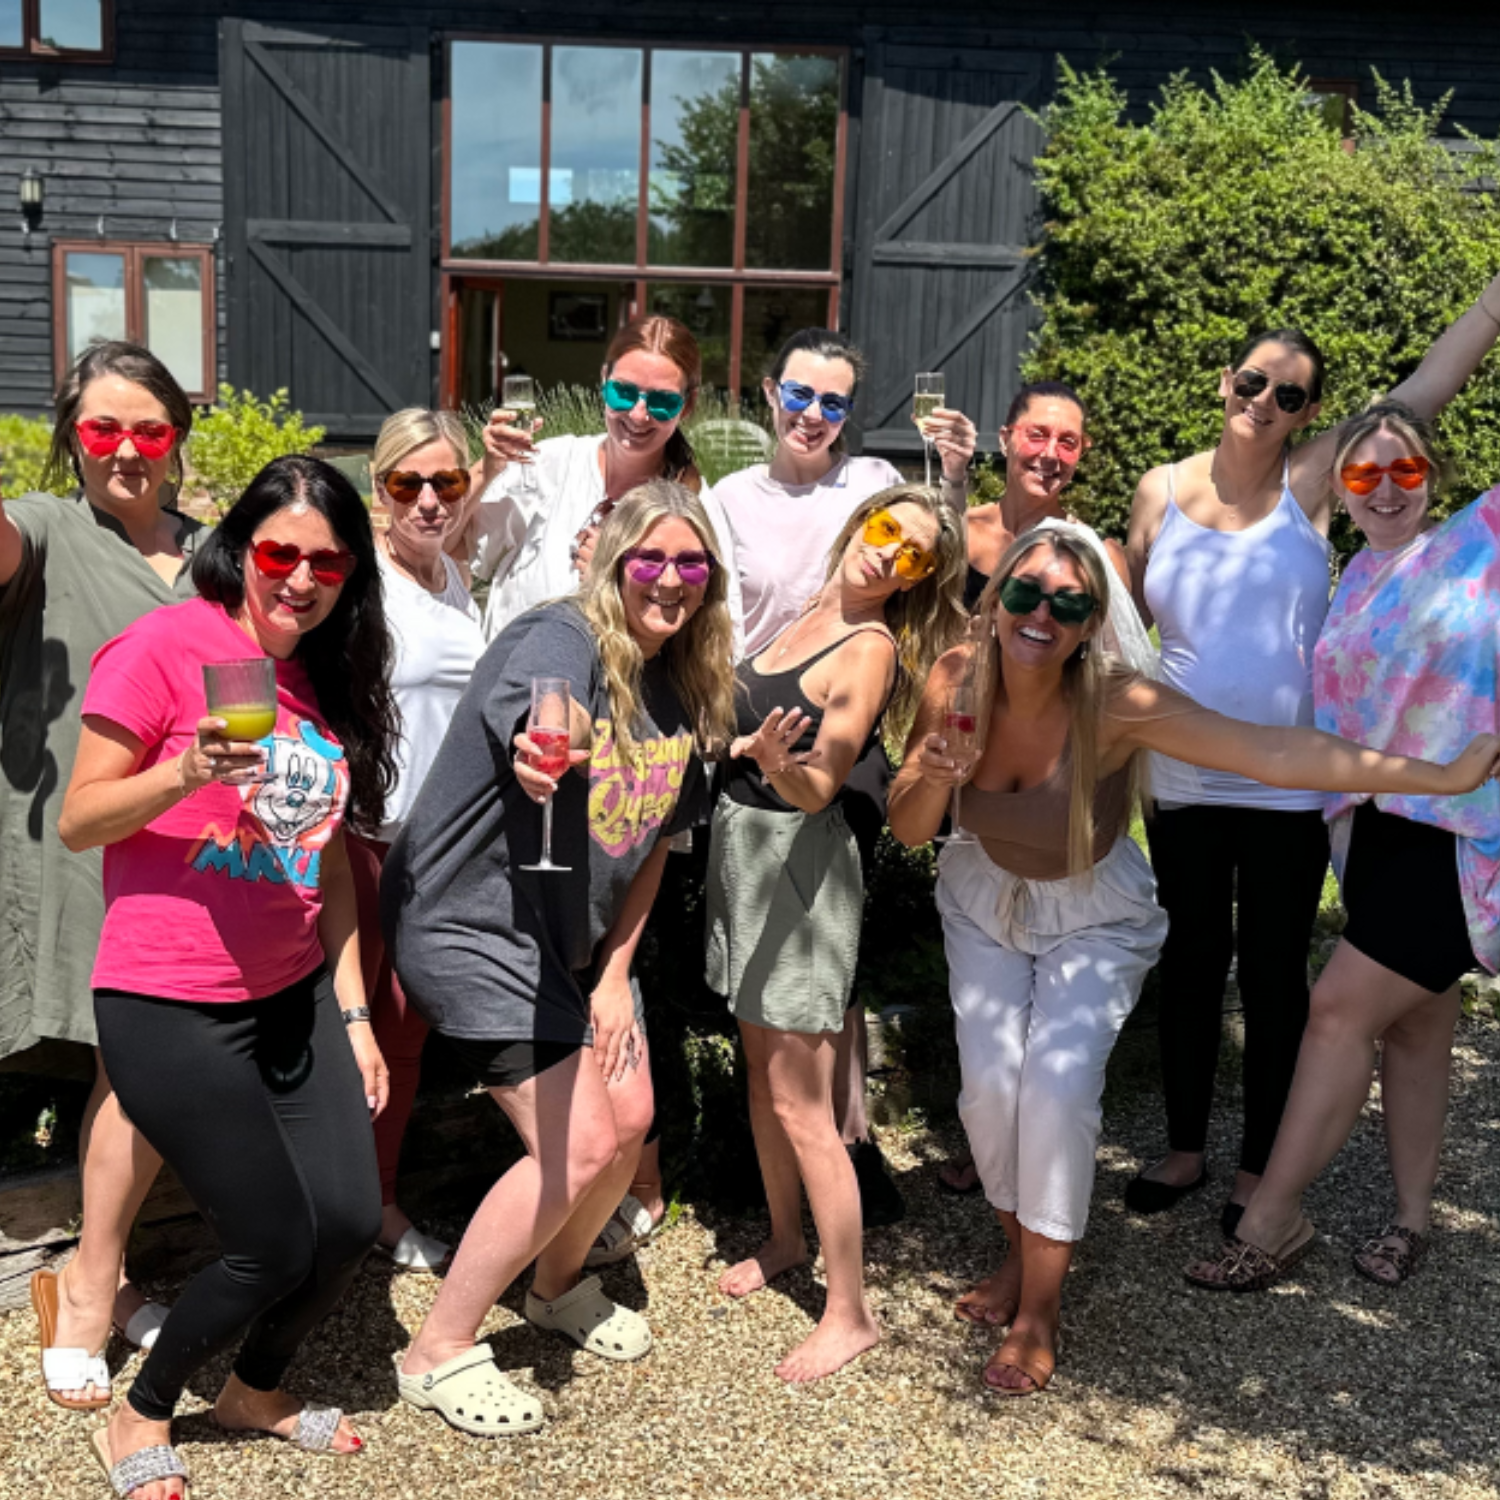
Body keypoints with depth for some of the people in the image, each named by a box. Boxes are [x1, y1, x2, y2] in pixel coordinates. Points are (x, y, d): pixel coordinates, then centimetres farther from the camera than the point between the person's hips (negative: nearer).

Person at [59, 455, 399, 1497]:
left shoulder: (331, 681, 9)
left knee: (351, 1224, 0)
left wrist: (353, 1012, 11)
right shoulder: (167, 646, -11)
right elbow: (78, 822, -10)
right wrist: (184, 774, -29)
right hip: (171, 1009, -6)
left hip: (294, 999, 6)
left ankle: (259, 1390, 32)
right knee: (276, 1248, -3)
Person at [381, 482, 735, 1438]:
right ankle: (438, 1354, 9)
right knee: (580, 1146, -10)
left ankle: (559, 1285, 41)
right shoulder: (560, 638, -21)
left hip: (577, 937, 8)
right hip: (472, 924, -8)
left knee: (630, 1122, 11)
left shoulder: (687, 692, 2)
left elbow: (655, 839, 7)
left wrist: (616, 973, 2)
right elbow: (545, 723, -46)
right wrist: (550, 747, -70)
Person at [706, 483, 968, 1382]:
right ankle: (787, 1238, 37)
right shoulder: (806, 614, 9)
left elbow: (819, 788, -20)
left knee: (799, 1104, -5)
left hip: (801, 859, -8)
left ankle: (851, 1314, 6)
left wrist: (778, 760, -38)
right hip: (741, 841, 8)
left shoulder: (872, 649, -14)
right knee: (763, 1067, 18)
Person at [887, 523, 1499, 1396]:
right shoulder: (958, 680, -21)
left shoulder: (1115, 704, -31)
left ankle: (1039, 1310, 2)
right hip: (986, 900, 3)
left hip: (1093, 916, -3)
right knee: (991, 1084, -9)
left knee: (1059, 1085, -17)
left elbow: (1275, 752, -38)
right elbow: (908, 830, -12)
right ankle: (1023, 1256, 20)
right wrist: (933, 775, -35)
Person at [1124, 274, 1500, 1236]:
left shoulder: (1313, 481, -4)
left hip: (1286, 788, -2)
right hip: (1183, 783, 2)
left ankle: (1259, 1173, 25)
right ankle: (1185, 1150, 32)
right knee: (1190, 966, 15)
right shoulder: (1163, 490, 1)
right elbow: (1125, 619, 11)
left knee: (1274, 978, 8)